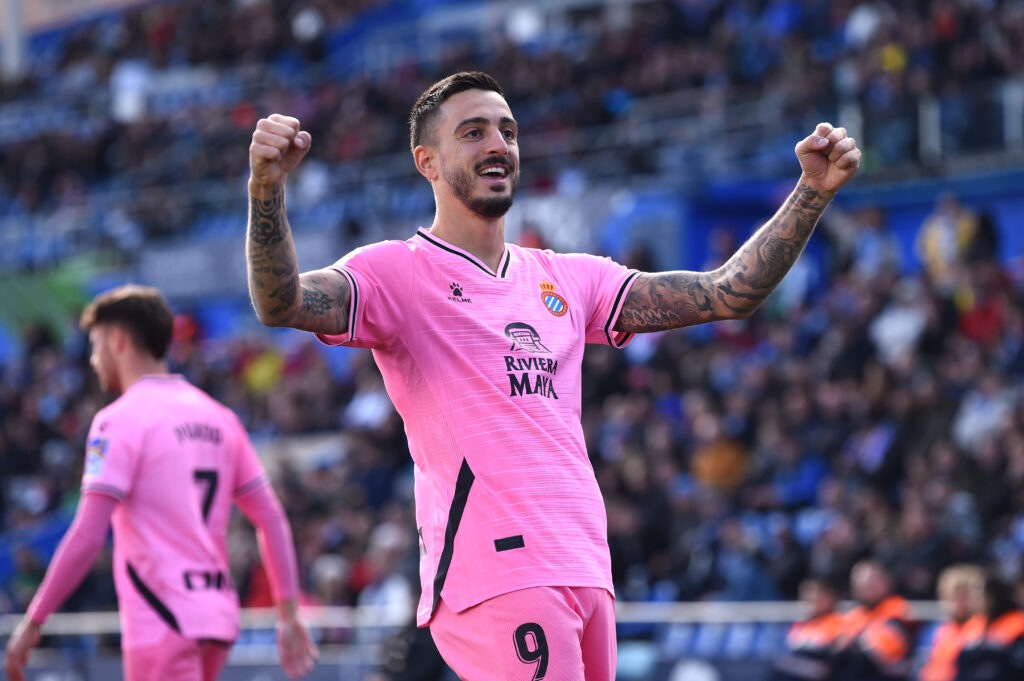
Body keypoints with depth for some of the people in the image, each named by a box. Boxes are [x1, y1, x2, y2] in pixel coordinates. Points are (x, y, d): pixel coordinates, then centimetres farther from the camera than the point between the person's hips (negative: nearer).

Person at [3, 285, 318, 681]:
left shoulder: (121, 419, -8)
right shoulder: (218, 418, 14)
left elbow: (88, 535, -15)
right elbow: (271, 519, 11)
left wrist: (32, 622, -10)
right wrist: (289, 614, 13)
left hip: (162, 624, -8)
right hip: (218, 618, 8)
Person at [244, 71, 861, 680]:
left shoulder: (567, 279, 20)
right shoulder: (397, 273, 2)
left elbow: (725, 294, 18)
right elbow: (281, 304, -17)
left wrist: (813, 193, 9)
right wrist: (267, 189, -35)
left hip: (587, 574, 7)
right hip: (493, 578, -7)